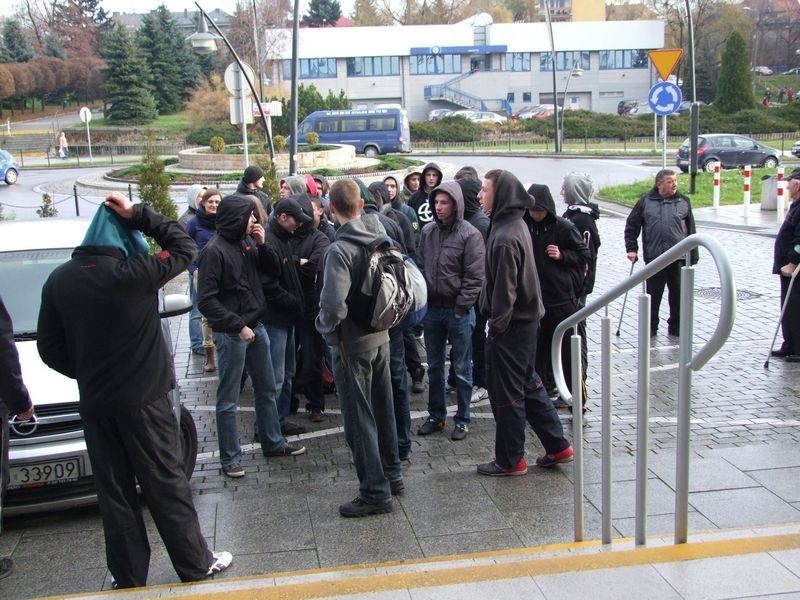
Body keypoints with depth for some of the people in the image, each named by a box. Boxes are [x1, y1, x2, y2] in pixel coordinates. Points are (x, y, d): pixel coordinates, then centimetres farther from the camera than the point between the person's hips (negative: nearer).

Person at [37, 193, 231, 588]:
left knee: (114, 493, 11)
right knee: (166, 485, 6)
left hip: (95, 404, 5)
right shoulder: (133, 274, -17)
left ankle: (128, 577, 20)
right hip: (143, 399, -4)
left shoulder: (59, 280, 0)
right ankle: (196, 565, 16)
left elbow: (50, 349, 5)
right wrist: (137, 215, -6)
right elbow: (184, 248, -3)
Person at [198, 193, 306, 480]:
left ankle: (273, 442, 33)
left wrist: (262, 245, -5)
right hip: (230, 334, -7)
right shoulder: (214, 250, -16)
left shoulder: (247, 241, 3)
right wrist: (238, 326, -20)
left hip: (256, 326, 7)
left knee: (267, 389, 18)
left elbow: (272, 270, 11)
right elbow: (207, 300, -18)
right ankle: (230, 457, 14)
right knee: (228, 399, 4)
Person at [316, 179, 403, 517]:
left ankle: (375, 492, 11)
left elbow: (334, 304, -29)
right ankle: (391, 474, 33)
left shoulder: (340, 250, -22)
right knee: (383, 409, 19)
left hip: (352, 344, -7)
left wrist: (325, 327, -11)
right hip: (381, 336, 7)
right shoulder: (382, 238, -1)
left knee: (358, 418, 3)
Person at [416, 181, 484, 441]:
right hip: (432, 309, 5)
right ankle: (436, 415, 28)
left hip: (459, 311, -5)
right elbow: (421, 267, 11)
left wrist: (461, 308, -14)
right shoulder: (427, 232, 4)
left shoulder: (469, 235, -11)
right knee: (434, 366, 15)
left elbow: (474, 277, -12)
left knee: (461, 369, 7)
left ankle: (462, 420, 19)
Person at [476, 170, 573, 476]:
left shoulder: (504, 237, -22)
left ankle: (510, 460, 15)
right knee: (528, 385, 19)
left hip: (511, 325, -10)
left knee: (505, 393, 3)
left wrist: (496, 325, -12)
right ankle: (558, 446, 27)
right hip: (526, 319, 10)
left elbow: (504, 289, -21)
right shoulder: (515, 224, 9)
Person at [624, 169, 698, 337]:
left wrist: (693, 256, 9)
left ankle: (676, 327, 21)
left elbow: (691, 230, 11)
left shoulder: (683, 202, 8)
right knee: (653, 294, 6)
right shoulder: (646, 202, 2)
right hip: (654, 257, -1)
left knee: (678, 294, 7)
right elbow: (631, 226, 7)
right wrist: (631, 249, 0)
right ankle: (650, 327, 19)